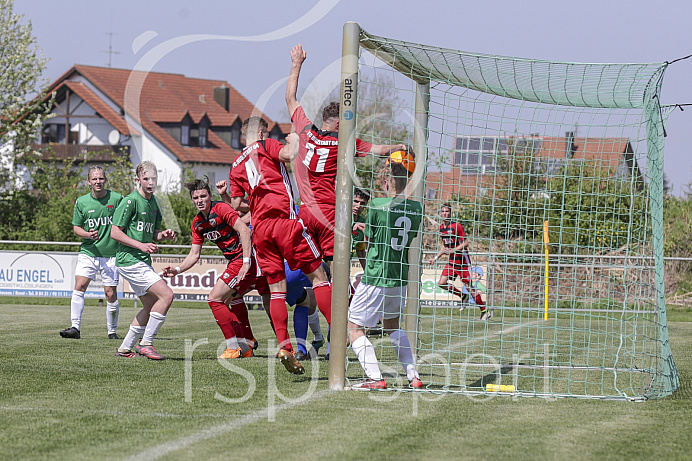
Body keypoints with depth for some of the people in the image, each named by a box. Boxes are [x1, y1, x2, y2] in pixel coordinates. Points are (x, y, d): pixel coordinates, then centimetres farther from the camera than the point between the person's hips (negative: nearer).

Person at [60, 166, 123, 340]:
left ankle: (112, 331, 15)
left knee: (111, 294, 0)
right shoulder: (81, 202, 3)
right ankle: (75, 328, -10)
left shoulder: (116, 199, -1)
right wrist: (88, 235, -11)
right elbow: (76, 227, 8)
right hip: (88, 252, 1)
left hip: (110, 253, -1)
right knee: (79, 287, -12)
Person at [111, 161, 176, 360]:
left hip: (143, 262, 10)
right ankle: (146, 343, -9)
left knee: (150, 306, 14)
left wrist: (164, 235, 2)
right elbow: (115, 232, -14)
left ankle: (125, 348, 20)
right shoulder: (131, 201, -12)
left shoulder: (153, 202, 14)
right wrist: (141, 245, -19)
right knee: (166, 295, -16)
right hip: (130, 260, -10)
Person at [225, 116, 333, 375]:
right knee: (317, 273, -3)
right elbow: (288, 155, -12)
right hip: (284, 219, -6)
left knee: (276, 288, 4)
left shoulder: (236, 165, 22)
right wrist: (294, 140, 8)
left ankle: (284, 346, -8)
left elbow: (236, 204, 17)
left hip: (259, 228, 6)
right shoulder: (264, 146, 8)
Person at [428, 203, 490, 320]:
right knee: (442, 283, -3)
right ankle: (463, 296, 18)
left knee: (468, 286, -7)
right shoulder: (441, 227, 10)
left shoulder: (456, 226, -13)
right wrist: (436, 258, 16)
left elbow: (466, 243, -15)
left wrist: (453, 251, -23)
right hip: (451, 261, 7)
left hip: (462, 260, -7)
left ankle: (484, 310, 4)